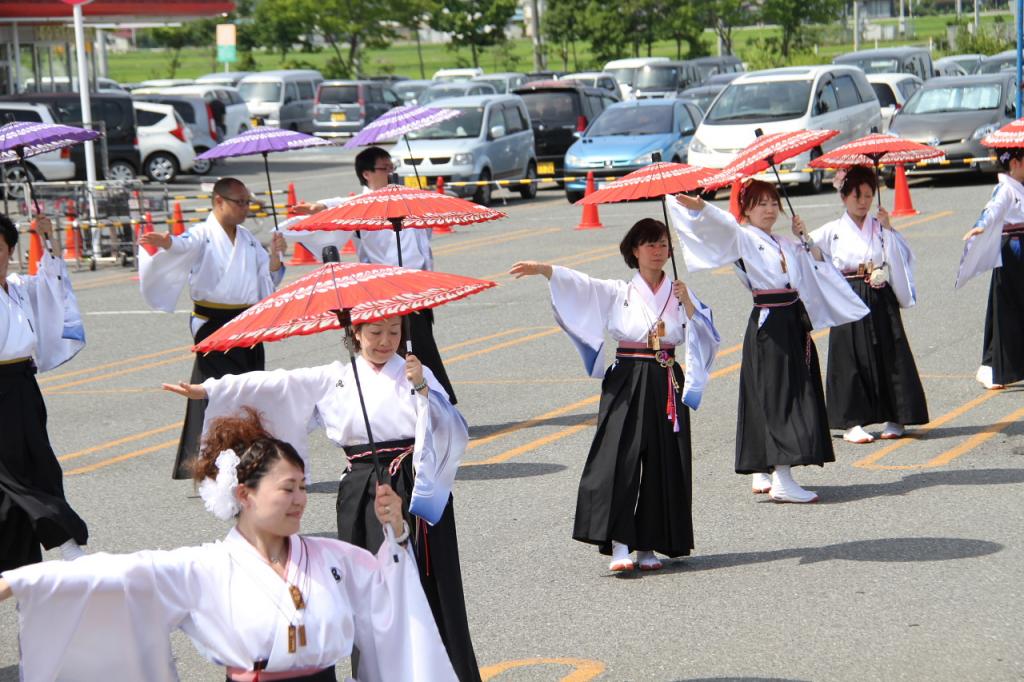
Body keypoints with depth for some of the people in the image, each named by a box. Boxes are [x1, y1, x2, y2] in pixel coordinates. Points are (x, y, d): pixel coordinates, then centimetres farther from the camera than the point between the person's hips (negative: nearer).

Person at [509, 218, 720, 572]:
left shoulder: (679, 294, 9)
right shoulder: (618, 293, 3)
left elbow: (705, 339, 3)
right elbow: (577, 283, -12)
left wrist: (687, 305, -10)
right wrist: (541, 269, -27)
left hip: (667, 387, 3)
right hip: (626, 385, -2)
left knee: (662, 466, 2)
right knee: (619, 459, -15)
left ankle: (648, 546, 11)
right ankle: (619, 546, -19)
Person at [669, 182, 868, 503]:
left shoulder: (785, 245, 19)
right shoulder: (742, 238, -4)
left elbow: (817, 266, 22)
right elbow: (720, 222, -22)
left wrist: (804, 238, 12)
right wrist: (698, 206, -41)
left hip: (794, 322, 8)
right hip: (768, 325, -8)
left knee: (796, 392, 11)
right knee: (778, 396, -12)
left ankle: (762, 474, 21)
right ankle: (782, 481, -14)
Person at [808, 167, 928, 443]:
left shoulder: (881, 228, 8)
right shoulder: (832, 232, 6)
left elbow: (903, 257, -3)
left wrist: (888, 229, -11)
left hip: (880, 301, 1)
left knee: (889, 356, 0)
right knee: (851, 359, -3)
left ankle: (893, 419, 8)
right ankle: (851, 423, 1)